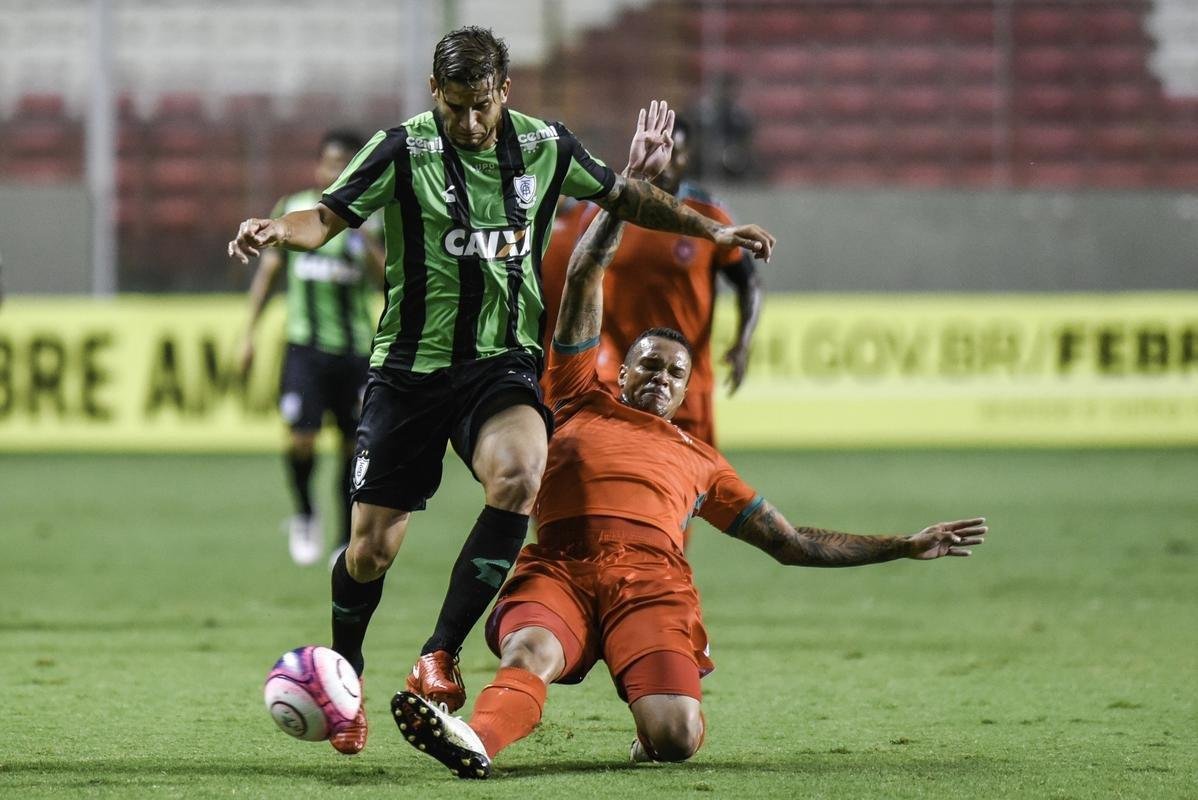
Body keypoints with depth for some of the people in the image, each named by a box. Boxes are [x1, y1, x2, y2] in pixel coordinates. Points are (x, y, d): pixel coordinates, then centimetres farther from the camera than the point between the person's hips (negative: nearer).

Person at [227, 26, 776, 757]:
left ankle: (441, 655, -21)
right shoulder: (403, 151, -7)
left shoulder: (546, 147, 1)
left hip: (503, 362, 1)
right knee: (372, 548, -1)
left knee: (519, 477, -31)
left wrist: (711, 230, 14)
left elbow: (624, 197, 18)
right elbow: (328, 218, -11)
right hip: (411, 365, -1)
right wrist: (277, 230, -33)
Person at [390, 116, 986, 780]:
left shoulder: (701, 462, 32)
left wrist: (907, 546, 30)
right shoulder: (583, 405, 28)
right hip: (558, 571, -1)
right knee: (530, 652, -37)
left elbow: (795, 544, 34)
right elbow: (583, 282, 25)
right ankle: (475, 742, -65)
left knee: (673, 737, -26)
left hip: (651, 581, 1)